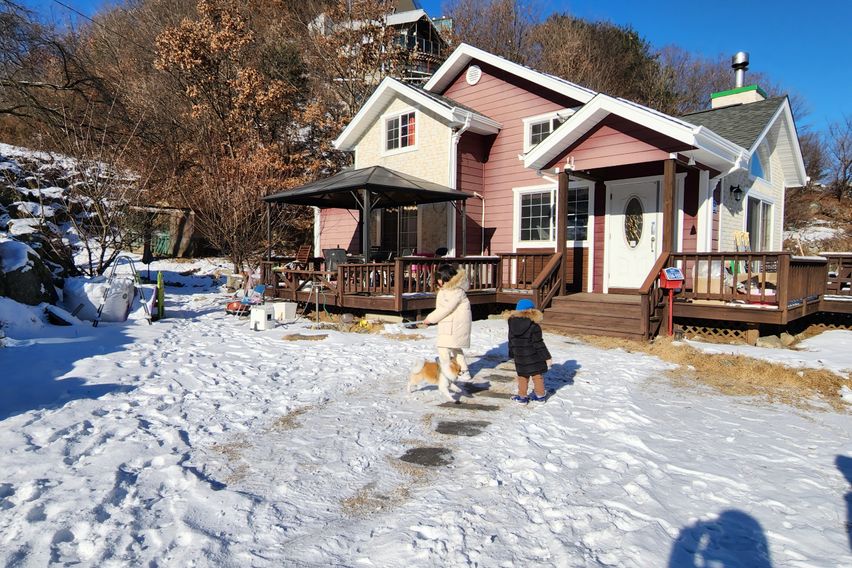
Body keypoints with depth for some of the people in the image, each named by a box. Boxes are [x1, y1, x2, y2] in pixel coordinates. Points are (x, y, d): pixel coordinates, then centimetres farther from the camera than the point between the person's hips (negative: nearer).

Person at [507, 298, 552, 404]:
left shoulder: (512, 325, -1)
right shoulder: (534, 326, -16)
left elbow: (511, 342, 7)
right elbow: (539, 344, -15)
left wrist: (512, 355, 19)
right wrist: (547, 357, -6)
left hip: (519, 358, 3)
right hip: (533, 358, -3)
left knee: (522, 377, 15)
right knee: (537, 376, 13)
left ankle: (522, 396, 19)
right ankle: (540, 395, 25)